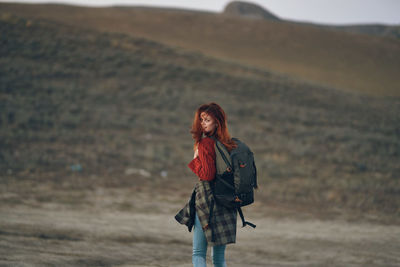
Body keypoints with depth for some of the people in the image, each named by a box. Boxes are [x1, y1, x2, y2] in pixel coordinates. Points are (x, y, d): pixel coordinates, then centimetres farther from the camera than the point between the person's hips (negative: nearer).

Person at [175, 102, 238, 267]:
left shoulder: (205, 144, -13)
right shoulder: (228, 144, 10)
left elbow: (208, 175, -18)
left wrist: (195, 161, -5)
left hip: (208, 199, -7)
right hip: (226, 202, 7)